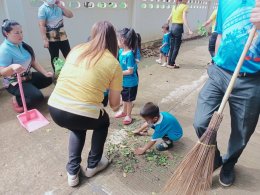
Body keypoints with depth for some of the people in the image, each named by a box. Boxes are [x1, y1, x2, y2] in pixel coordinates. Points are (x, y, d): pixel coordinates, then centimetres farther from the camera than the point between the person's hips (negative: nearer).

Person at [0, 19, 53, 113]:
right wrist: (12, 67, -48)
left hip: (28, 77, 8)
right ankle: (17, 100, 3)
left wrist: (45, 73, -5)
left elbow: (33, 61, 3)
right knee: (37, 96, -25)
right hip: (15, 83, -8)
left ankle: (28, 91, 15)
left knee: (48, 79, 11)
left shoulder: (21, 44, -1)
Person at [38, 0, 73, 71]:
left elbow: (70, 15, 4)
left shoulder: (58, 6, 6)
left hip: (62, 36, 4)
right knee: (54, 58, 8)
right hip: (51, 38, -4)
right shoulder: (42, 9, -9)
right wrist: (45, 40, -21)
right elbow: (41, 25, -14)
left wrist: (61, 6, -7)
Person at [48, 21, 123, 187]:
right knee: (103, 122, 29)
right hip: (82, 115, -4)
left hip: (54, 109, 5)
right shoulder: (114, 64, 2)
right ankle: (93, 165, 42)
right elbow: (115, 104, 8)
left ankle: (72, 172, 37)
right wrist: (116, 108, 34)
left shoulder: (76, 50, 13)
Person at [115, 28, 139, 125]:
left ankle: (128, 116, 31)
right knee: (124, 98, 25)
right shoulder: (121, 51, -3)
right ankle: (124, 111, 47)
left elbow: (130, 71, -26)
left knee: (128, 100, 11)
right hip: (123, 81, 8)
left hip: (130, 82, -8)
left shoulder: (130, 54, -28)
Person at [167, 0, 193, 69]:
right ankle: (172, 64, 3)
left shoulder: (174, 7, 15)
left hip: (172, 27, 7)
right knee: (176, 48, 0)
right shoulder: (184, 6, -4)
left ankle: (169, 63, 16)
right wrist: (189, 30, -17)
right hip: (178, 28, -7)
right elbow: (184, 19, -15)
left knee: (172, 47, 11)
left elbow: (169, 19, 15)